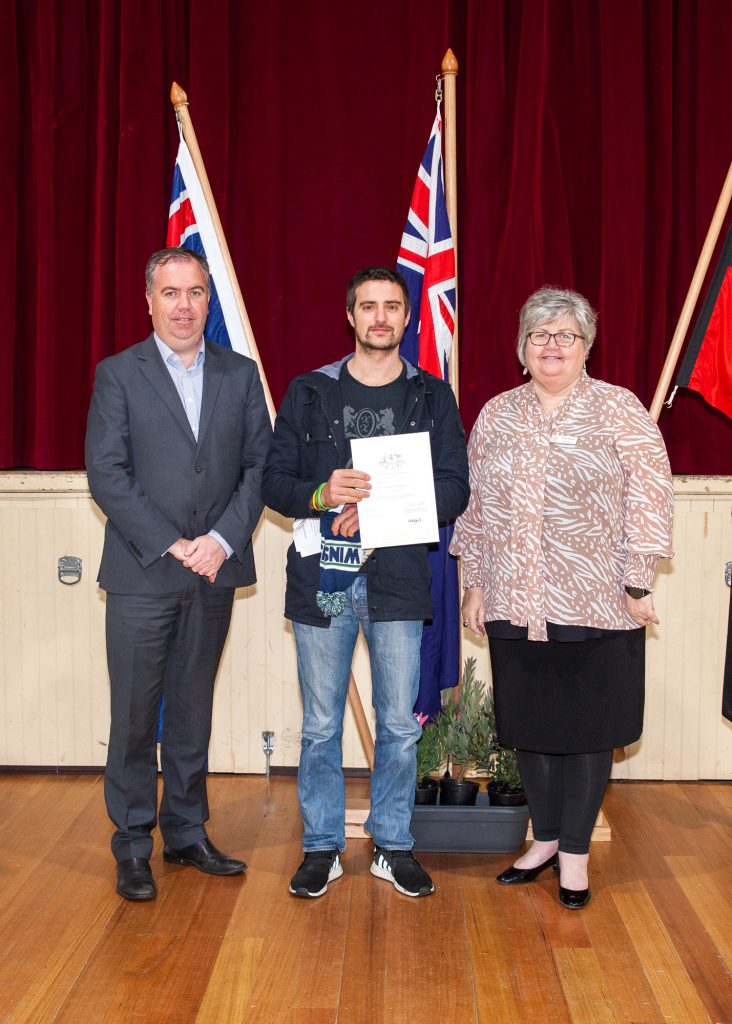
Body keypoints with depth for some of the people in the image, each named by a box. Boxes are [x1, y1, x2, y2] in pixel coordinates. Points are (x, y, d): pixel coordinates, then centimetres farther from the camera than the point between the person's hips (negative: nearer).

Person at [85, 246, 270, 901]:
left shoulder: (241, 374, 9)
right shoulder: (118, 374, 0)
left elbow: (259, 465, 4)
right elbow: (107, 474, -7)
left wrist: (223, 539, -9)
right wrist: (171, 545, -13)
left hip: (214, 573, 3)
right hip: (142, 574, -3)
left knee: (193, 709, 13)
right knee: (134, 715, 2)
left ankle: (187, 833, 25)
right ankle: (132, 847, 15)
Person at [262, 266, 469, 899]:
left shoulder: (432, 397, 6)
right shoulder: (309, 393, 6)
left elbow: (454, 492, -1)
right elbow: (274, 483, 3)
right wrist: (322, 494, -18)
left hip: (398, 581, 0)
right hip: (322, 579, 0)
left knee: (399, 725, 7)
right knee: (321, 726, 7)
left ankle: (393, 846, 23)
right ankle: (322, 848, 22)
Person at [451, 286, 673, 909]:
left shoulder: (620, 411, -3)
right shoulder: (496, 416, 9)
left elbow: (649, 500, -7)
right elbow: (474, 504, 11)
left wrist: (638, 584, -10)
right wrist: (475, 584, 8)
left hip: (598, 607, -3)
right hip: (516, 606, 4)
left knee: (589, 728, 5)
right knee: (529, 724, 11)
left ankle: (575, 852, 20)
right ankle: (545, 839, 29)